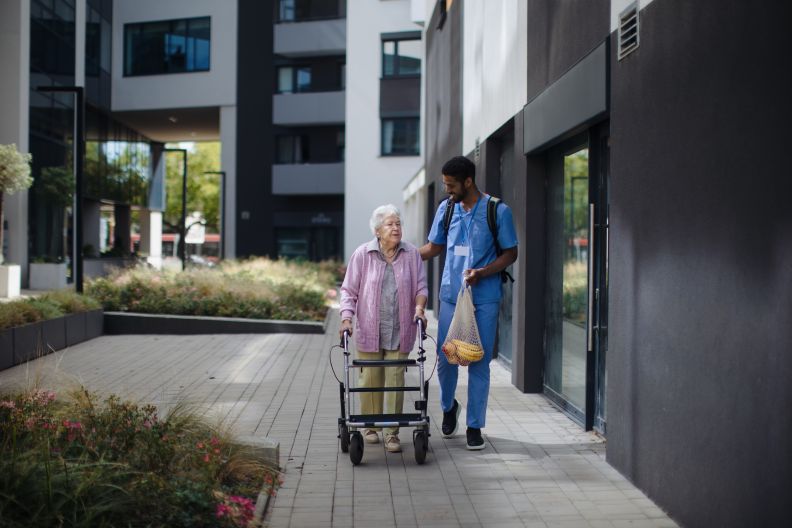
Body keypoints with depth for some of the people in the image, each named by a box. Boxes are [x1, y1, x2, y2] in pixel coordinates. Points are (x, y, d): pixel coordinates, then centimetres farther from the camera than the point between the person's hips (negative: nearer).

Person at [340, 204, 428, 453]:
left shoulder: (412, 254, 3)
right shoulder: (362, 254, -1)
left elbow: (420, 287, 7)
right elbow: (349, 290, 2)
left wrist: (418, 308, -10)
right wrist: (346, 318, -9)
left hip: (399, 332, 1)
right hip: (369, 330, -1)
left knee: (395, 381, 0)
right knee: (370, 380, 6)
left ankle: (392, 433, 6)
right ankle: (369, 426, 23)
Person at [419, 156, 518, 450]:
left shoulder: (497, 211, -5)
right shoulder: (446, 208, 7)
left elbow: (510, 253, -1)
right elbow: (434, 247, 19)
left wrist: (481, 273, -15)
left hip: (484, 298, -3)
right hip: (451, 294, 3)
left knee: (479, 362, 1)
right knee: (446, 358, 4)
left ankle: (475, 426, 11)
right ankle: (448, 407, 33)